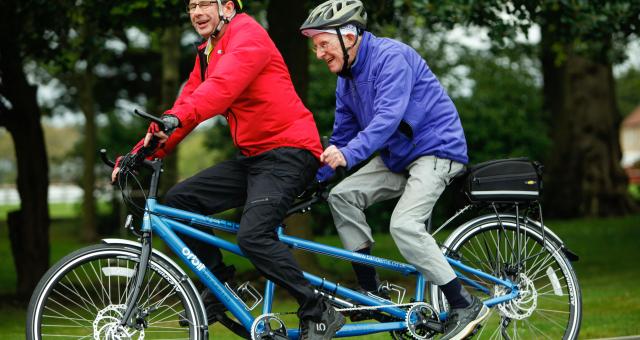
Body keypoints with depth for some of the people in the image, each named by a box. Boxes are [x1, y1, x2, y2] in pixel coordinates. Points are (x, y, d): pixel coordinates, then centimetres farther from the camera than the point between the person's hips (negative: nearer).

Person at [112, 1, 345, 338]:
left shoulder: (248, 35, -11)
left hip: (288, 152, -9)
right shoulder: (207, 54, 16)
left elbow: (224, 85, -30)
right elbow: (187, 104, 12)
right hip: (252, 157, 9)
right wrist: (139, 154, 1)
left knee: (253, 235, -26)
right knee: (177, 200, -2)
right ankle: (222, 286, 9)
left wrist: (175, 119, -45)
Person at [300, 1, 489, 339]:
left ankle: (466, 306, -17)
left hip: (436, 148, -9)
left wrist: (349, 153, -44)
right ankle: (371, 292, -1)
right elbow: (341, 137, 14)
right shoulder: (346, 80, 8)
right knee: (341, 196, -6)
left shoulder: (391, 56, -20)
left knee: (404, 224, -25)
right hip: (397, 156, 9)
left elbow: (389, 115, -32)